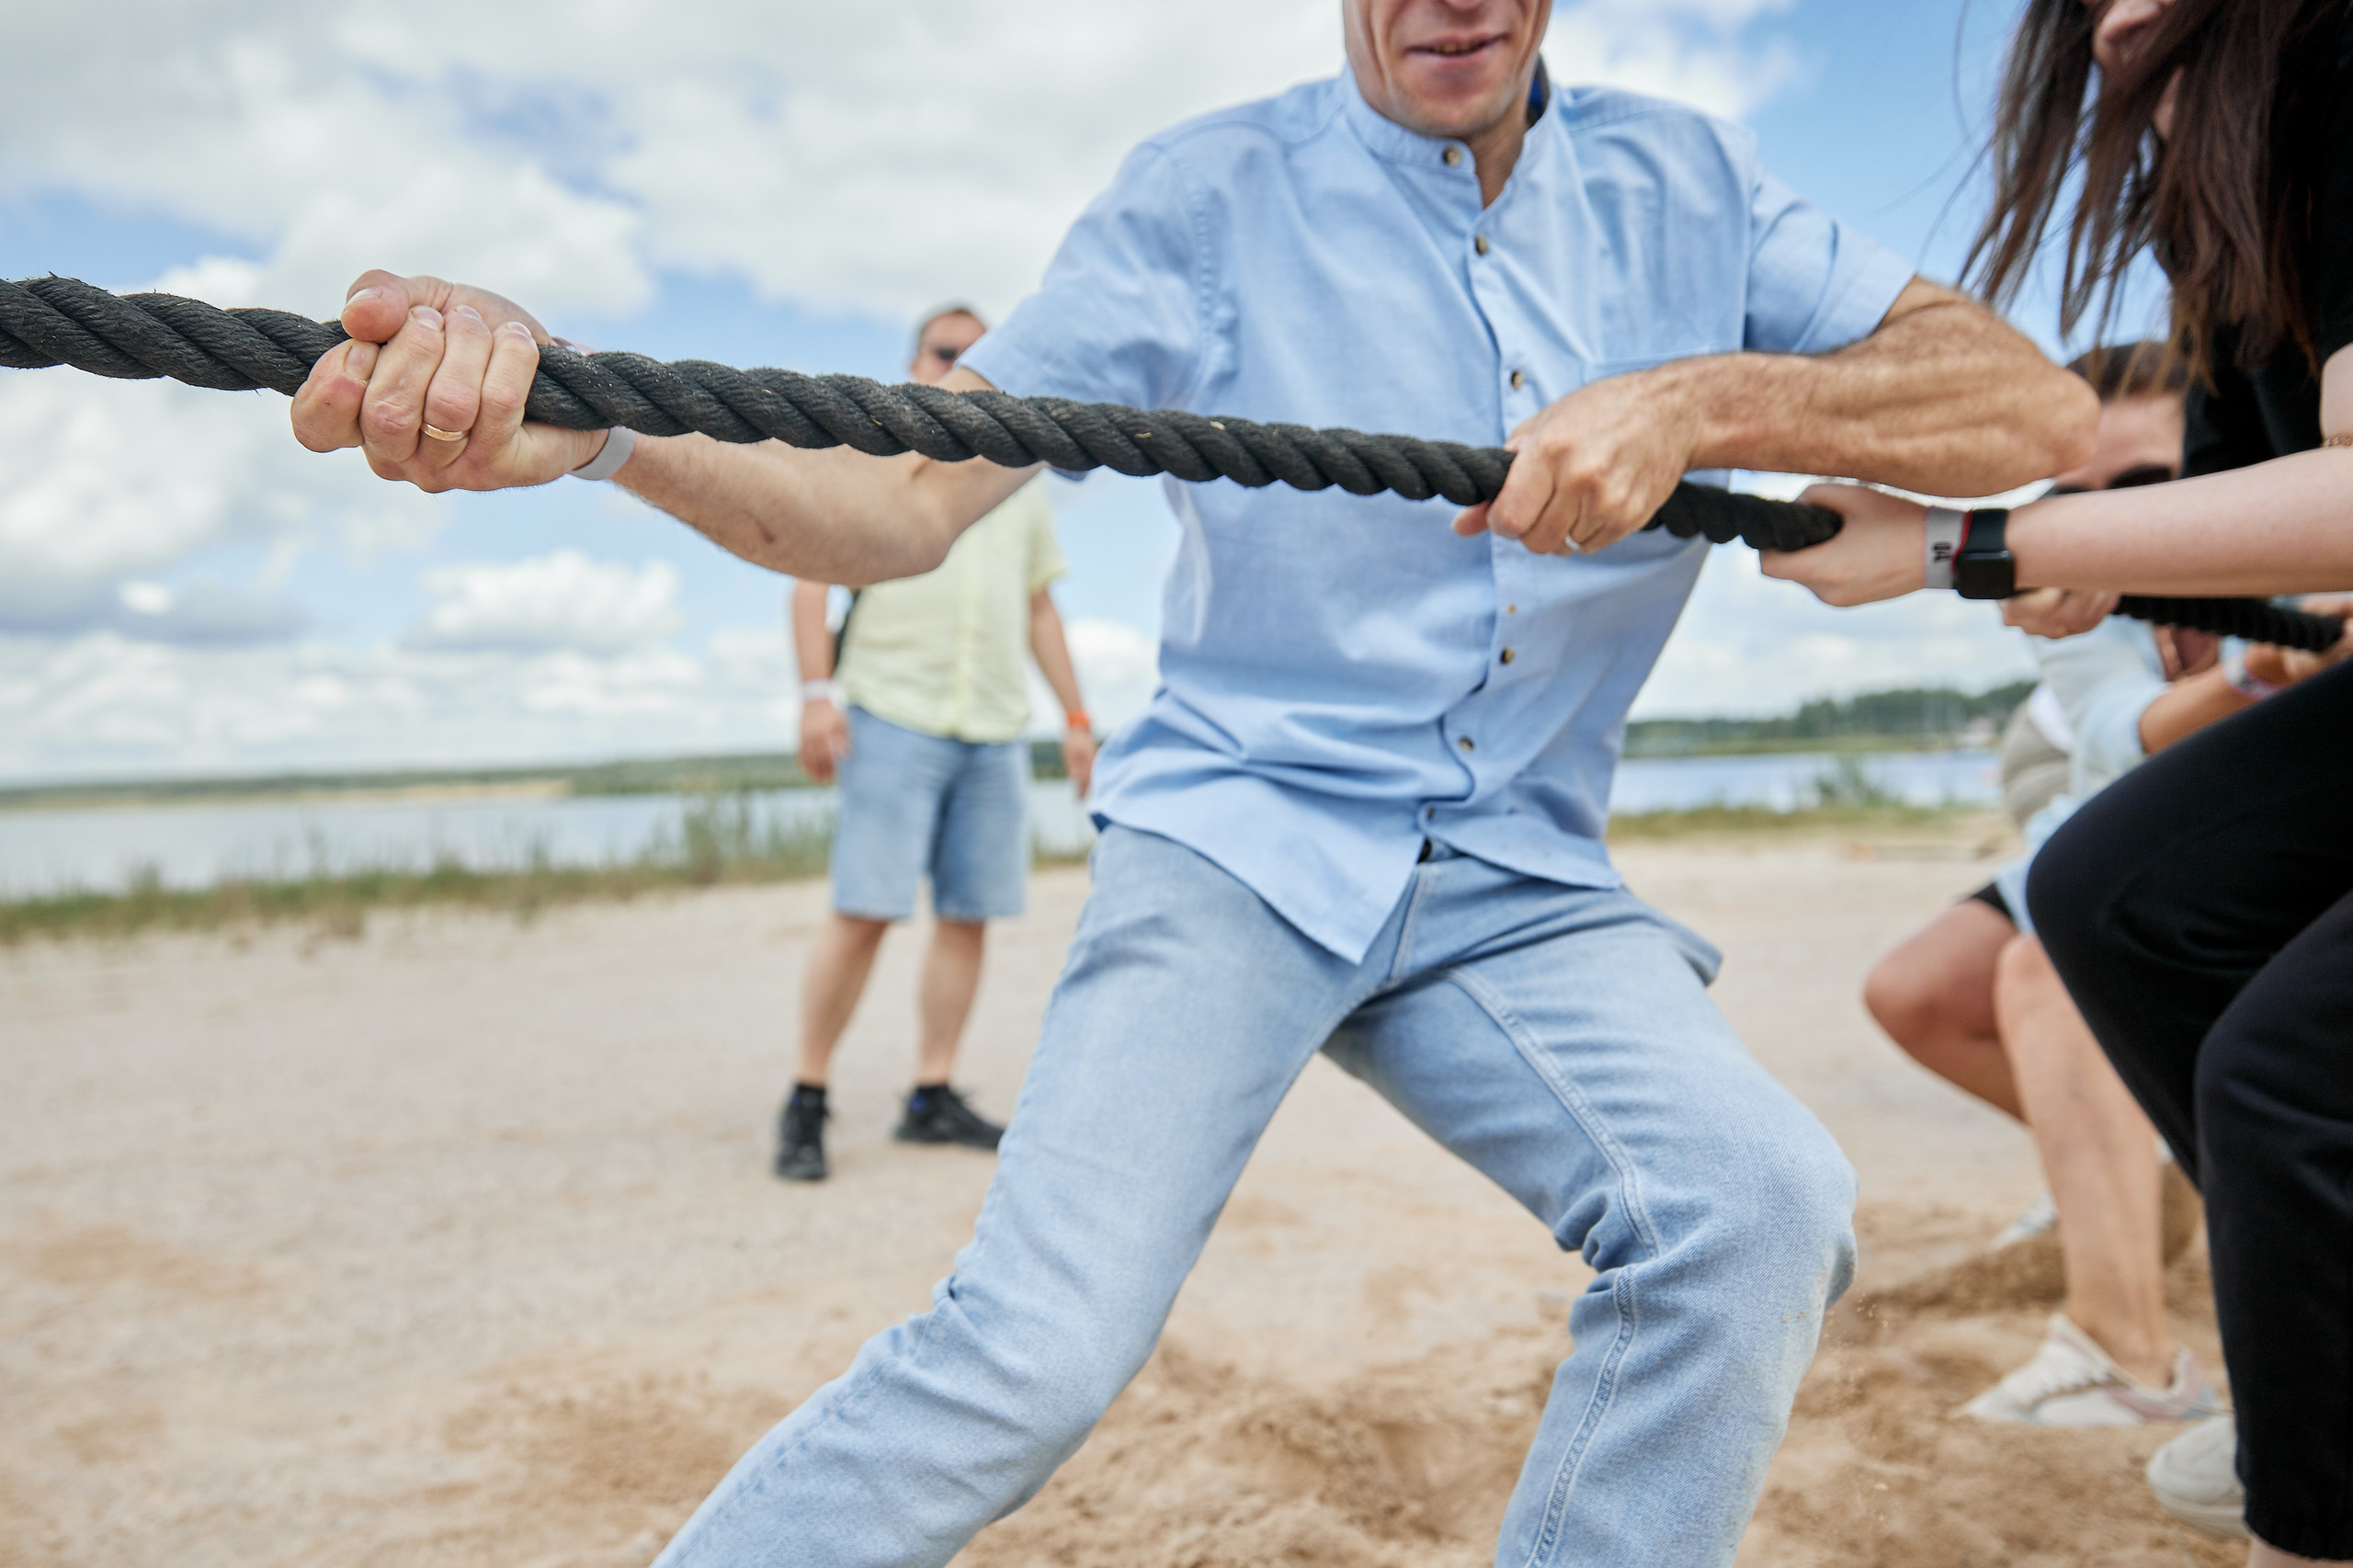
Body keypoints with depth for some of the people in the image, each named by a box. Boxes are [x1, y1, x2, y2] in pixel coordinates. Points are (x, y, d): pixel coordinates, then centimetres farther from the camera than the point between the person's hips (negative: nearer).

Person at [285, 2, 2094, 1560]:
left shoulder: (1690, 185, 6)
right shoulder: (1212, 197, -3)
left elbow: (2045, 408, 0)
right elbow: (904, 501, -10)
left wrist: (1699, 401, -18)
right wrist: (575, 418, -29)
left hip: (1523, 888, 3)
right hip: (1245, 837, -3)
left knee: (1761, 1202, -23)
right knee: (1035, 1348, -20)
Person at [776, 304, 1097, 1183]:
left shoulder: (1018, 481, 21)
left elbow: (1039, 607, 22)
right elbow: (812, 575, 0)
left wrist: (1076, 717, 15)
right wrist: (817, 691, -13)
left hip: (995, 730, 5)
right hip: (893, 715, -5)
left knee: (968, 916, 2)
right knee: (864, 913, -11)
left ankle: (933, 1098, 11)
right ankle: (806, 1103, 0)